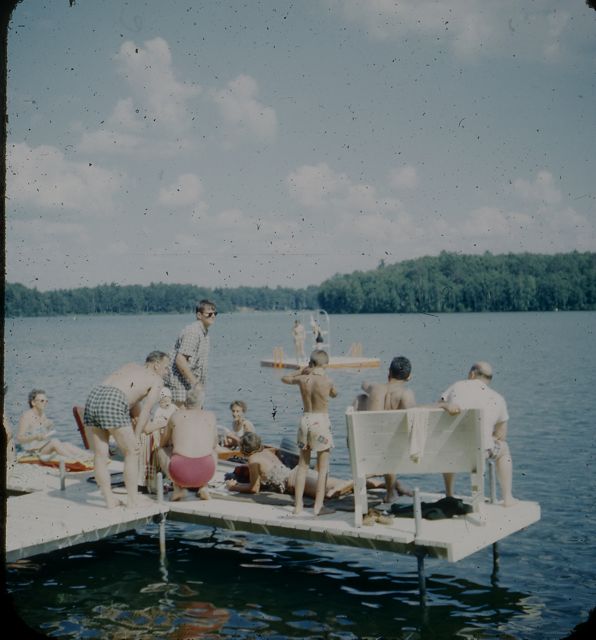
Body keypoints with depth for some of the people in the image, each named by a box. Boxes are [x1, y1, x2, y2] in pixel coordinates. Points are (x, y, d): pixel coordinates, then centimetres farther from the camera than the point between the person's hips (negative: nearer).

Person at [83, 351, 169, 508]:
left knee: (100, 455, 11)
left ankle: (110, 500, 15)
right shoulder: (157, 380, 14)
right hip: (112, 403, -7)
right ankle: (133, 502, 7)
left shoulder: (130, 366, 33)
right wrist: (136, 437, 7)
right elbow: (146, 411, 6)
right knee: (132, 453, 6)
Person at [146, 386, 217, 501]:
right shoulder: (210, 416, 16)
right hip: (206, 472, 2)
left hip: (180, 472, -2)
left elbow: (165, 440, 29)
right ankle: (203, 487, 16)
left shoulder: (176, 415, 13)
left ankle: (179, 487, 12)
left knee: (161, 451, 29)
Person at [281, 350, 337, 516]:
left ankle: (298, 505, 14)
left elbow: (284, 379, 20)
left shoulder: (302, 379, -1)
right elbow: (334, 394, 13)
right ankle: (318, 506, 3)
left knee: (302, 465, 13)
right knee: (323, 467, 5)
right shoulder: (327, 381, -10)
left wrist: (301, 371, 20)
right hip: (321, 422, -4)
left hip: (305, 420, 4)